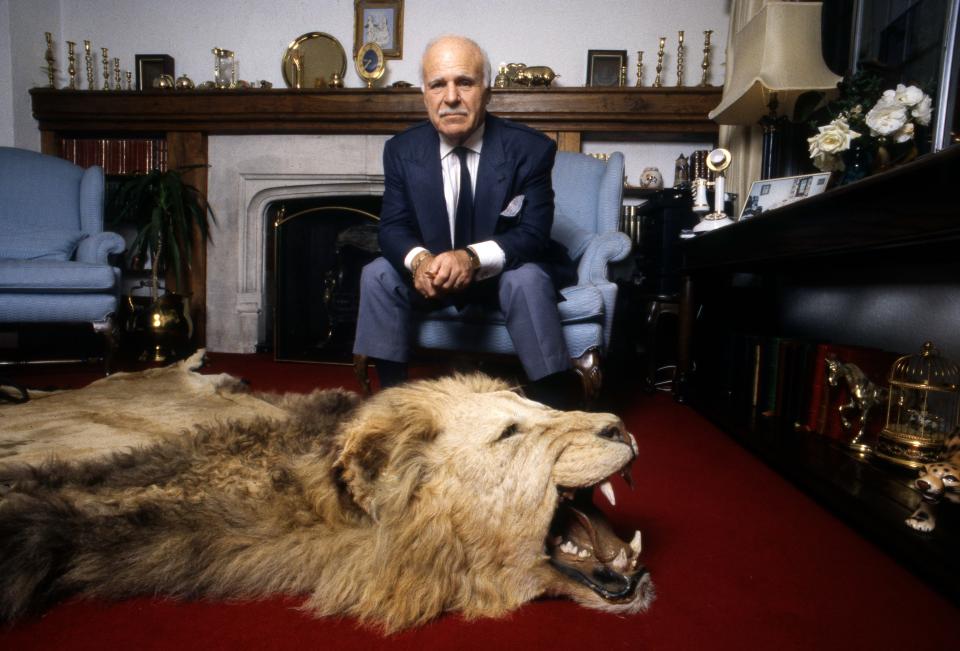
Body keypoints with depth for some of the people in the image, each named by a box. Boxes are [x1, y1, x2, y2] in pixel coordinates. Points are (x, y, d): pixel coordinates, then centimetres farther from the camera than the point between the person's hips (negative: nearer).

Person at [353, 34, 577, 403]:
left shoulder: (530, 148, -14)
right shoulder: (401, 150, -5)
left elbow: (533, 233, -20)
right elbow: (392, 227, -7)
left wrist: (473, 258, -40)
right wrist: (419, 260, -33)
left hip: (505, 272, -2)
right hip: (432, 270, 3)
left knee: (528, 280, -34)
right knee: (377, 275, -20)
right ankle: (392, 392, -9)